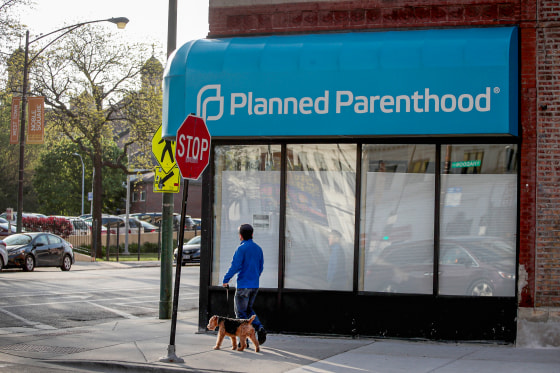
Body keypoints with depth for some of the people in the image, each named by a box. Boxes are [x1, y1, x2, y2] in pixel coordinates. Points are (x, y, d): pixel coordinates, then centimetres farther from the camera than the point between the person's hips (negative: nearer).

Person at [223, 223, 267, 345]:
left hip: (243, 285, -7)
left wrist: (226, 280, -9)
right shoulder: (258, 248, 9)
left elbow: (235, 266, -19)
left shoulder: (242, 248, -13)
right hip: (255, 285, 7)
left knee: (241, 312, 2)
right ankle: (259, 328, -1)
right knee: (249, 309, 21)